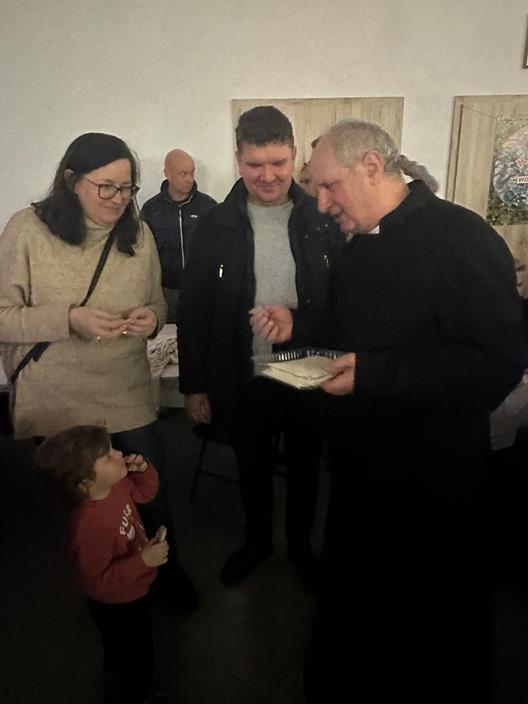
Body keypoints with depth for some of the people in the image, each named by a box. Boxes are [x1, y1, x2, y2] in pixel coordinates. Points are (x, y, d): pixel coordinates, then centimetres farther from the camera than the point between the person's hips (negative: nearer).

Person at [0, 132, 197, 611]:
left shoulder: (139, 234, 1)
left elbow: (158, 307, 10)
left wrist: (152, 318, -14)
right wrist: (70, 319, -24)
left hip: (130, 400, 2)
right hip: (58, 405, -1)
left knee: (153, 496, 11)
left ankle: (167, 568, 42)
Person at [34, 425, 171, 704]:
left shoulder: (115, 484, -20)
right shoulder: (89, 527, -42)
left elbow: (144, 492, 0)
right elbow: (97, 582, -32)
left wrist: (143, 469, -19)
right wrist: (143, 561, -37)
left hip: (132, 595, 8)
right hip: (116, 607, -8)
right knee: (136, 661, 20)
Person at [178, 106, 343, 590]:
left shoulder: (322, 222, -6)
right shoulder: (216, 226, -5)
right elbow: (194, 310, -3)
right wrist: (194, 385, -3)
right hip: (244, 380, 0)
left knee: (304, 468, 19)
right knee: (253, 467, 20)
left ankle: (300, 544, 46)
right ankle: (257, 541, 47)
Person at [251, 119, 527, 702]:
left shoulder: (460, 238, -19)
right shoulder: (359, 245, 8)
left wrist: (374, 373, -28)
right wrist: (297, 325, 0)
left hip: (430, 480, -7)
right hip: (358, 467, 8)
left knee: (429, 629, 16)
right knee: (348, 604, 26)